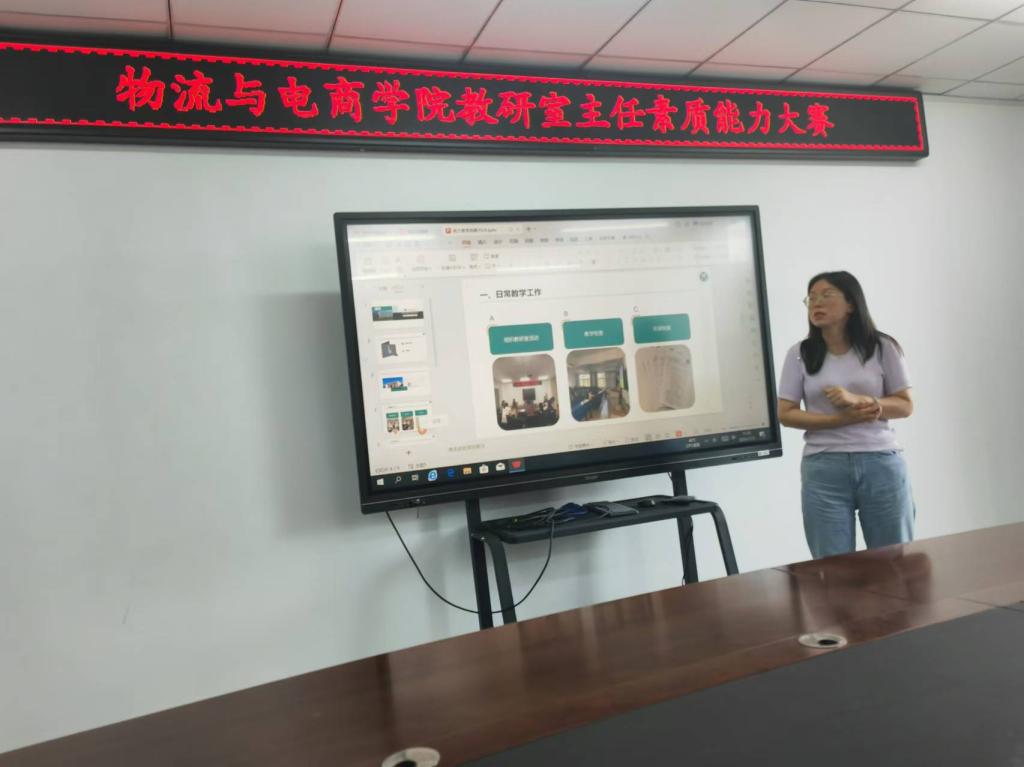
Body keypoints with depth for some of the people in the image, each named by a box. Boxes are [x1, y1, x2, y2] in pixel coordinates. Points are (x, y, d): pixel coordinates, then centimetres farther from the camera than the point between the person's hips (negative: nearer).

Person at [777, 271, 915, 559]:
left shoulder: (882, 348, 3)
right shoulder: (799, 354, 3)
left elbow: (905, 406, 4)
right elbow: (786, 414, 1)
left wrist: (859, 400, -14)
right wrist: (840, 419, -12)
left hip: (881, 463, 1)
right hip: (823, 469, 0)